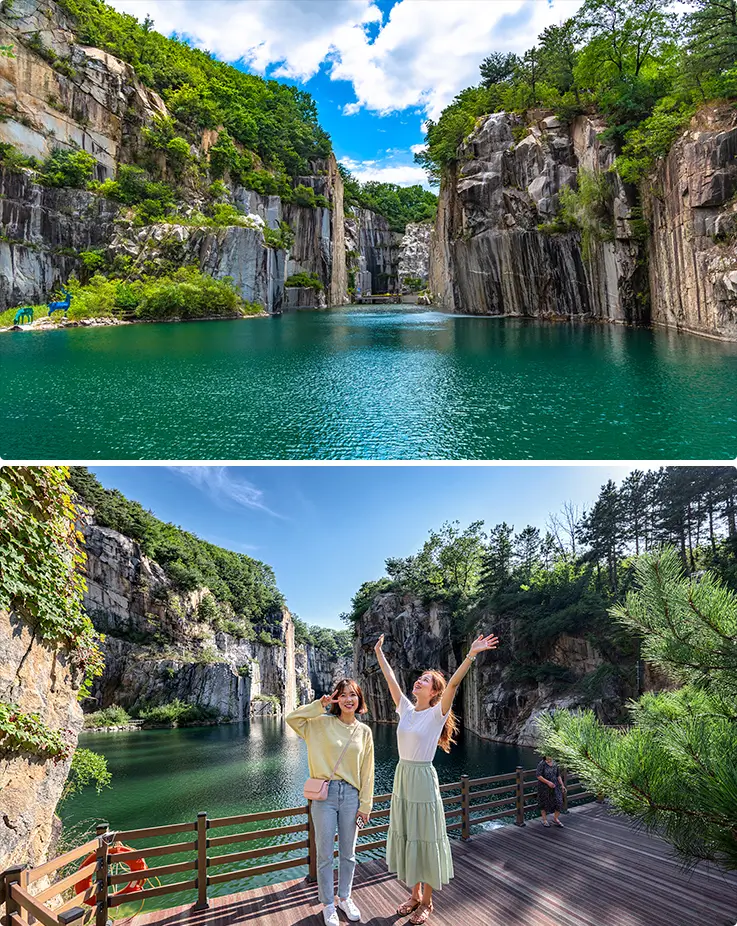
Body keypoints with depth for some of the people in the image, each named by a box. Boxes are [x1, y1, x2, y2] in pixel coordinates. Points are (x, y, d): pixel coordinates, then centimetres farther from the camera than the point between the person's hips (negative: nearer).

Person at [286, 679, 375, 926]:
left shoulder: (364, 731, 3)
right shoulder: (322, 723, -3)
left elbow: (367, 772, 5)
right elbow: (292, 718, -15)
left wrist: (365, 805, 3)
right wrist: (319, 704, -17)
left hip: (351, 796, 2)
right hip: (325, 795, -2)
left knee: (348, 854, 16)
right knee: (325, 855, 8)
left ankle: (344, 898, 36)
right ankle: (328, 904, 27)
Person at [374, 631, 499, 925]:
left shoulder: (436, 714, -11)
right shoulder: (406, 709, 4)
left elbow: (453, 684, -24)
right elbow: (391, 679, 10)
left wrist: (472, 654, -37)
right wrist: (379, 652, 14)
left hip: (423, 780, -5)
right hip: (402, 778, 6)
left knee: (425, 838, 4)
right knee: (405, 837, 13)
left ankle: (427, 902, 21)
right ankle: (415, 895, 31)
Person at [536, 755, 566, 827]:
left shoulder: (555, 764, 2)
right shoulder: (541, 764, -15)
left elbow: (558, 775, 10)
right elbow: (538, 776, -18)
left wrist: (562, 785, 2)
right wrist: (548, 782, -24)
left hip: (555, 786, 4)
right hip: (544, 787, -4)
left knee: (559, 802, -1)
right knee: (544, 803, 9)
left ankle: (555, 819, 22)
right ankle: (544, 820, 28)